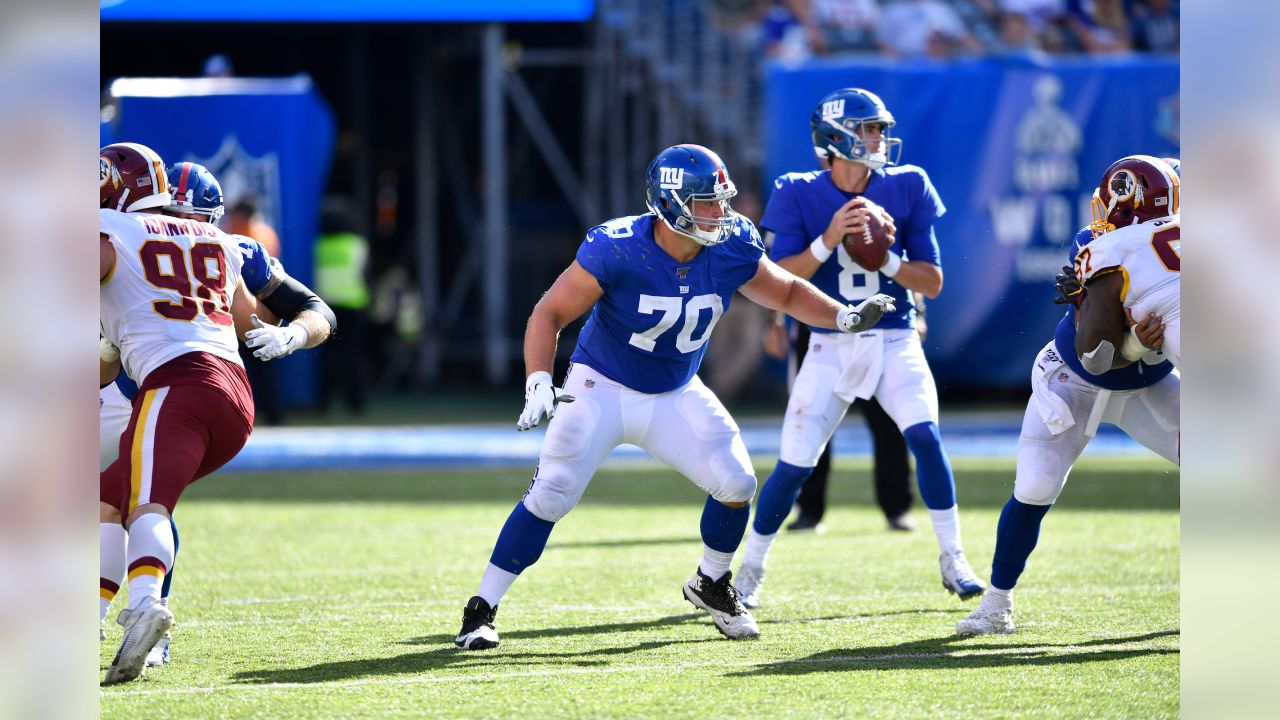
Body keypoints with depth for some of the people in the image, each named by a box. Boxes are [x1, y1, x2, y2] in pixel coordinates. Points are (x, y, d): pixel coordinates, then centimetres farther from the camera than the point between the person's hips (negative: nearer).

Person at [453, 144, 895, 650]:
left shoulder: (732, 249, -14)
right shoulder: (617, 249, -27)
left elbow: (786, 292, 6)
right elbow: (551, 313, -20)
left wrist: (844, 317, -8)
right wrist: (539, 382, -33)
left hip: (676, 395, 4)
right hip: (602, 388, -4)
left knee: (736, 483, -8)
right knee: (550, 496, -16)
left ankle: (711, 586, 20)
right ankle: (481, 612, -5)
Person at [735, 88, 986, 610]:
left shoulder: (906, 189, -2)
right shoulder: (799, 196, -6)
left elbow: (933, 282, -2)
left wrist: (886, 258, -20)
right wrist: (827, 242, -25)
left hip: (896, 343, 1)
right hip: (831, 346, -1)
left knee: (925, 437, -20)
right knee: (794, 464, -5)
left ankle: (953, 560, -7)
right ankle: (750, 570, 14)